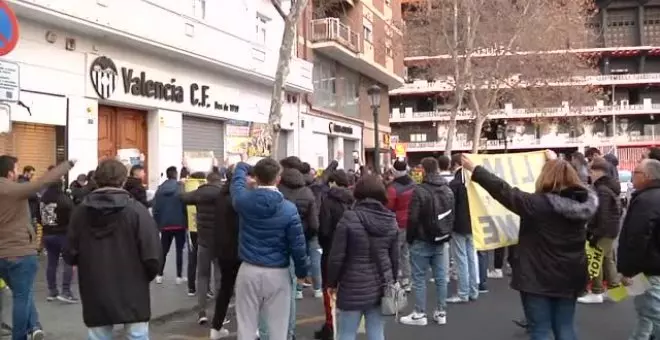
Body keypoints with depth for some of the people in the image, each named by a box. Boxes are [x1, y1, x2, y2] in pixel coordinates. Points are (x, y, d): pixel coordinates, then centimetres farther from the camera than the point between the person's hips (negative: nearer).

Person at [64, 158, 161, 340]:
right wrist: (146, 276, 6)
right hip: (132, 293, -3)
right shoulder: (136, 209, -11)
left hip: (95, 295, 3)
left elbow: (70, 255, 1)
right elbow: (152, 256, -15)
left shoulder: (80, 211, -1)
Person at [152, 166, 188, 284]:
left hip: (165, 225, 3)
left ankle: (159, 275, 14)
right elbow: (185, 206, -12)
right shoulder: (181, 188, -9)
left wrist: (158, 224, 8)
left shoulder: (160, 189, 1)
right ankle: (179, 276, 8)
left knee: (163, 251, 15)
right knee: (179, 251, 7)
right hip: (179, 224, -3)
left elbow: (155, 208, 0)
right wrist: (186, 222, 0)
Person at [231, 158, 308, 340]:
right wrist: (302, 270, 6)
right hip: (277, 274, -1)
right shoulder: (289, 209, -11)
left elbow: (236, 183, 18)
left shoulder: (243, 200, -6)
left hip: (249, 271, 2)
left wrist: (241, 166, 38)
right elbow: (297, 244, -9)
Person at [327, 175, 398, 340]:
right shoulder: (391, 221, 1)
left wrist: (332, 282, 3)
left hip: (353, 288, -4)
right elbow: (395, 258, 8)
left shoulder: (349, 219, -13)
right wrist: (392, 282, 22)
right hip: (380, 287, 4)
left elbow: (336, 257, -11)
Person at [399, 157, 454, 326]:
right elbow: (451, 216, 14)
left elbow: (413, 218, -16)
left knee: (419, 278, 1)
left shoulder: (419, 190, -17)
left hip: (422, 241, -7)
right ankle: (441, 312, 17)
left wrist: (409, 238, -3)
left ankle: (420, 314, 6)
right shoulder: (448, 190, 8)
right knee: (441, 277, 10)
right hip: (440, 241, 7)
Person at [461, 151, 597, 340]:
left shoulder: (538, 203, -20)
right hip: (569, 277, 6)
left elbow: (504, 191, -16)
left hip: (538, 278, -6)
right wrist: (557, 162, 37)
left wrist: (474, 169, -7)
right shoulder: (582, 202, -1)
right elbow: (567, 176, 20)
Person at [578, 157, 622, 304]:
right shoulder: (610, 187, 11)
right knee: (608, 258, 18)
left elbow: (602, 216, -25)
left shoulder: (602, 191, -22)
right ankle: (613, 285, 26)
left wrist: (595, 235, -22)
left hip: (604, 232, -10)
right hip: (611, 230, 10)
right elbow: (617, 211, 19)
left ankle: (597, 292, 2)